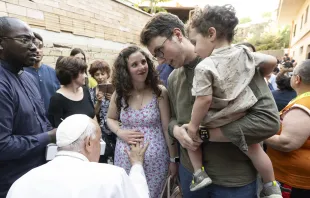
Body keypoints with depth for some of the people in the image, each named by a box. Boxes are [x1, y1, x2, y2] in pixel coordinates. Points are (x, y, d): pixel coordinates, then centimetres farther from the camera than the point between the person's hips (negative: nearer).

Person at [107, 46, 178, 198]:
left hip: (155, 158, -2)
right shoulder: (119, 94, -3)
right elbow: (110, 119, 13)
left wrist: (173, 159, -3)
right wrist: (120, 132, -8)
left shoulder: (159, 92, -12)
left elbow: (167, 128, -8)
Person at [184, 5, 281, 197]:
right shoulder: (244, 53, -2)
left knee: (190, 134, 20)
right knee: (254, 149, 24)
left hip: (216, 124, -5)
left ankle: (199, 173, 20)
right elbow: (272, 61, 9)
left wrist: (193, 125, -12)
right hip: (242, 120, 6)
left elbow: (204, 100, -24)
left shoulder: (204, 67, -22)